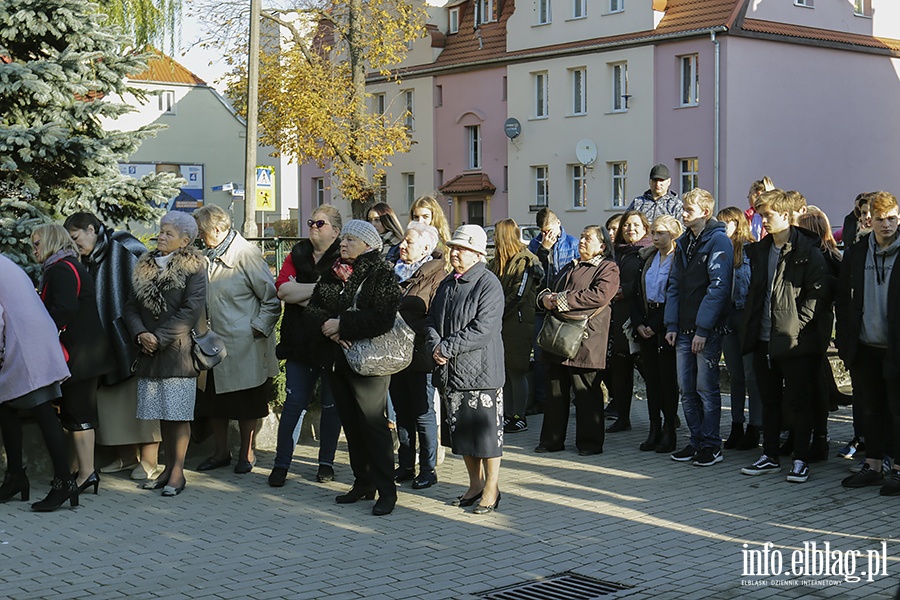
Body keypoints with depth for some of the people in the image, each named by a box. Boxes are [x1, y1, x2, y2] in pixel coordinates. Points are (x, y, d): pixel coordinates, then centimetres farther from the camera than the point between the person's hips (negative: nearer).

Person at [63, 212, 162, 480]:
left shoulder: (124, 251, -10)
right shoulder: (90, 262, 14)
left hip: (132, 340, -8)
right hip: (107, 344, 8)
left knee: (139, 396, -4)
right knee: (112, 396, 9)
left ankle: (149, 461, 0)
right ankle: (128, 456, 19)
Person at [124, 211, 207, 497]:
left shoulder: (193, 267, -3)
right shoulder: (144, 267, 13)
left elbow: (192, 309, -12)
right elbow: (131, 306, 11)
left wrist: (160, 338, -15)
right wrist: (140, 333, -8)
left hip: (179, 348, -5)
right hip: (149, 352, 5)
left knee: (178, 413, -4)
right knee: (163, 412, 10)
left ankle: (178, 472, 2)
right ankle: (168, 468, 18)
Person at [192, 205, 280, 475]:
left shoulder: (246, 253, -14)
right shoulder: (210, 255, 10)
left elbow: (271, 297, -14)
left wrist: (258, 329, -15)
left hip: (243, 344, -7)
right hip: (215, 342, 7)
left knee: (246, 404, 7)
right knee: (214, 401, 13)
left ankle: (246, 453, 22)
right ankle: (221, 452, 27)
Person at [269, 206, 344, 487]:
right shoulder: (297, 254, 10)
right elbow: (283, 289, -4)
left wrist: (302, 297, -14)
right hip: (300, 340, 3)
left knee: (331, 404, 8)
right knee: (294, 403, 2)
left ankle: (326, 462, 19)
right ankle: (281, 463, 6)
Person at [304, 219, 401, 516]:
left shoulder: (382, 275, -7)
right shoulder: (332, 275, 13)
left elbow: (382, 319, -21)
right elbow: (311, 311, 6)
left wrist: (342, 323, -20)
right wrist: (329, 328, -14)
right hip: (336, 359, 7)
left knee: (373, 423, -6)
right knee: (351, 424, 12)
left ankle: (386, 489, 1)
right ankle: (363, 483, 22)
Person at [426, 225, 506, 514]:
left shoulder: (489, 284, -11)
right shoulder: (447, 283, 14)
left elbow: (483, 329, -19)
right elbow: (432, 320, 12)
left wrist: (447, 348, -18)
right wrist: (435, 346, -8)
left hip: (480, 370, -8)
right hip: (449, 371, 8)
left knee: (485, 432, -1)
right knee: (461, 431, 14)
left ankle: (491, 488, 12)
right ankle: (475, 484, 28)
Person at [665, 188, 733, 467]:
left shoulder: (718, 241, -9)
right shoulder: (683, 243, 15)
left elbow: (718, 287, -15)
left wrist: (703, 329, -18)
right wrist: (671, 324, 6)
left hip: (708, 329, -7)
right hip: (684, 329, 7)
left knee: (706, 387, -2)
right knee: (686, 388, 9)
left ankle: (711, 446, 6)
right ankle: (697, 441, 18)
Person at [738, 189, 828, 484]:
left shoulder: (807, 252, -7)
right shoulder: (760, 251, 14)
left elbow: (817, 294, -12)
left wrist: (797, 324, -17)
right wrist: (751, 327, 10)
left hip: (794, 341, -7)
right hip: (763, 341, 7)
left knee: (797, 402, 0)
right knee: (769, 401, 13)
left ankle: (801, 460, 8)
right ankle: (770, 456, 21)